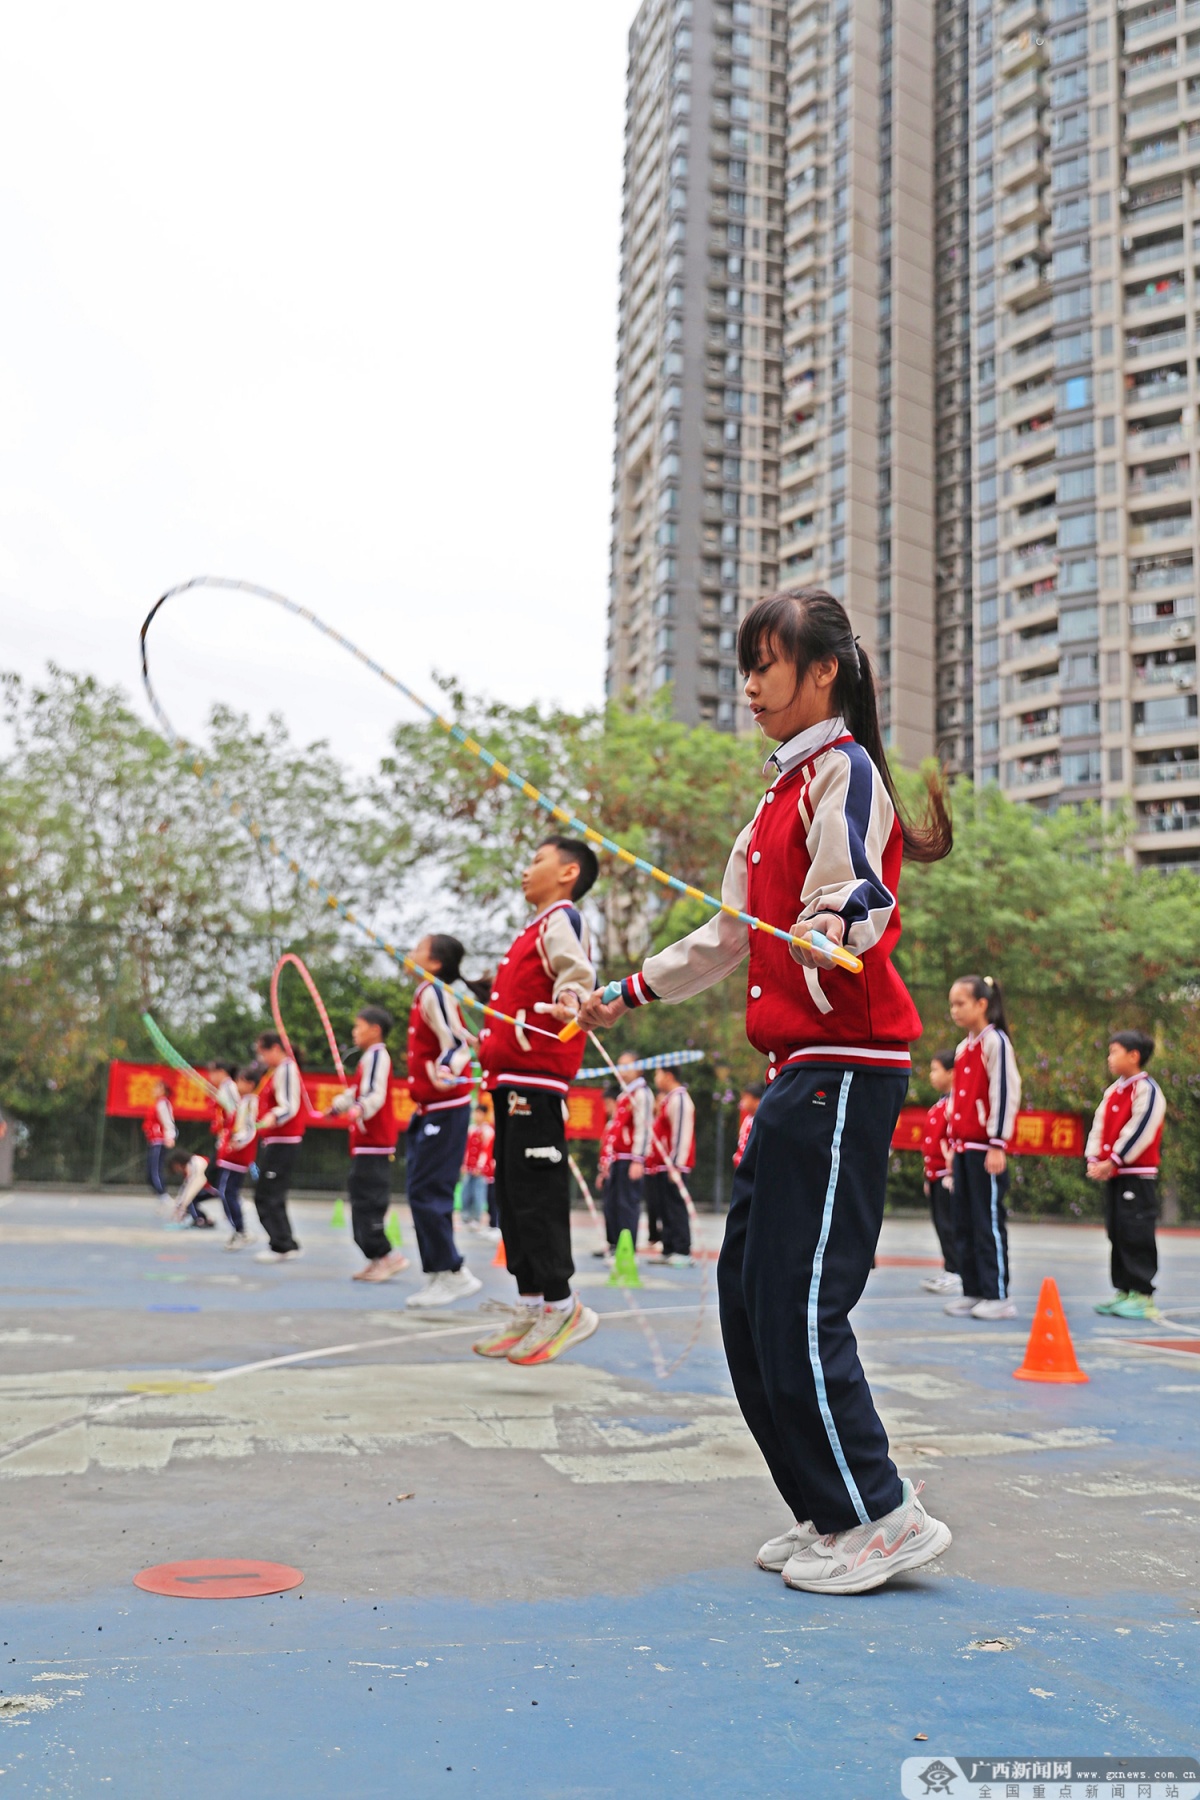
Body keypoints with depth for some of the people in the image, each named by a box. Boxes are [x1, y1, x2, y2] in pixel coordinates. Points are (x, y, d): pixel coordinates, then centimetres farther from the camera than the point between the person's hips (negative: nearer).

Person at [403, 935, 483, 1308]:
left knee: (426, 1193, -10)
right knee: (425, 1194, 11)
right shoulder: (427, 994, 14)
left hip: (445, 1109, -10)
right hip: (431, 1109, 10)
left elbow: (458, 1042, -25)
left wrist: (447, 1072, -42)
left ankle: (452, 1274, -4)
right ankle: (440, 1276, 17)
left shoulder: (434, 994, -15)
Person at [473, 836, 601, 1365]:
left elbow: (577, 969, -24)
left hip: (536, 1078, -10)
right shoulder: (538, 926, 24)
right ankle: (530, 1308, 17)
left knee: (535, 1192, -10)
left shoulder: (561, 917, -4)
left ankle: (561, 1306, -3)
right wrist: (487, 1045, 41)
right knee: (512, 1194, 11)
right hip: (513, 1079, 10)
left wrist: (569, 1001, -43)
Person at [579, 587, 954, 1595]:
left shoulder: (843, 768, -6)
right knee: (748, 1294, 9)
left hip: (845, 1067, -10)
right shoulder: (789, 786, 23)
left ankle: (880, 1518, 2)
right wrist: (631, 993, 32)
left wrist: (834, 924, -45)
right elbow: (735, 933, 29)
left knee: (800, 1303, -10)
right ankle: (833, 1513, 18)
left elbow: (855, 888, -23)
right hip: (801, 1069, 10)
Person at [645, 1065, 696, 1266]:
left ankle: (682, 1252, -8)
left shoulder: (679, 1099, -13)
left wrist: (676, 1164, -23)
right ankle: (669, 1250, 15)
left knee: (675, 1207, -10)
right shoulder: (668, 1099, 19)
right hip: (662, 1165, 11)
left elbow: (682, 1133, -20)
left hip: (672, 1165, -11)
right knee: (663, 1209, 11)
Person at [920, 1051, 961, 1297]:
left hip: (948, 1175, -10)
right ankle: (949, 1271, 19)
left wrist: (951, 1171, -21)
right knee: (941, 1225, 13)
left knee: (949, 1226, -7)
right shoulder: (940, 1104, 18)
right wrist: (929, 1175, 22)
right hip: (936, 1175, 10)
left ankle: (957, 1275, -2)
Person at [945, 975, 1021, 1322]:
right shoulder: (964, 1047, 16)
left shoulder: (995, 1042, -10)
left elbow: (1006, 1093, -15)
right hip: (964, 1147, 9)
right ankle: (973, 1292, 17)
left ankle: (998, 1296, 1)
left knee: (989, 1222, -4)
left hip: (986, 1149, -9)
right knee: (964, 1223, 10)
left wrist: (997, 1145, -17)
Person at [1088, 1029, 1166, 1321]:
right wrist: (1095, 1160, -1)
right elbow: (1099, 1126, 12)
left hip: (1138, 1176, -9)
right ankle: (1124, 1291, 19)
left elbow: (1140, 1131, -18)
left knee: (1137, 1235, -7)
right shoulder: (1113, 1091, 14)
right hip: (1113, 1176, 9)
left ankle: (1142, 1296, -3)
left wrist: (1113, 1162, -16)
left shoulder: (1147, 1089, -12)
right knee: (1117, 1233, 11)